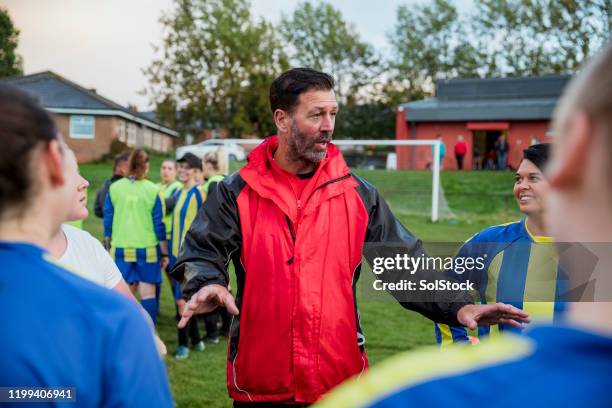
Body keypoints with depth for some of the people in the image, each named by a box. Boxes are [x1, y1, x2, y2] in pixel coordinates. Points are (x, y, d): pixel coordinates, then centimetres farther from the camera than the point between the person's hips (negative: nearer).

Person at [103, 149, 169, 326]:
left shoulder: (114, 188, -1)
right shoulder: (153, 190, -5)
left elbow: (107, 220, 5)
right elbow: (159, 224, -2)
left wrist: (107, 245, 18)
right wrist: (164, 253, 6)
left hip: (121, 248, 2)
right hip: (147, 249, -2)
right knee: (148, 293, 2)